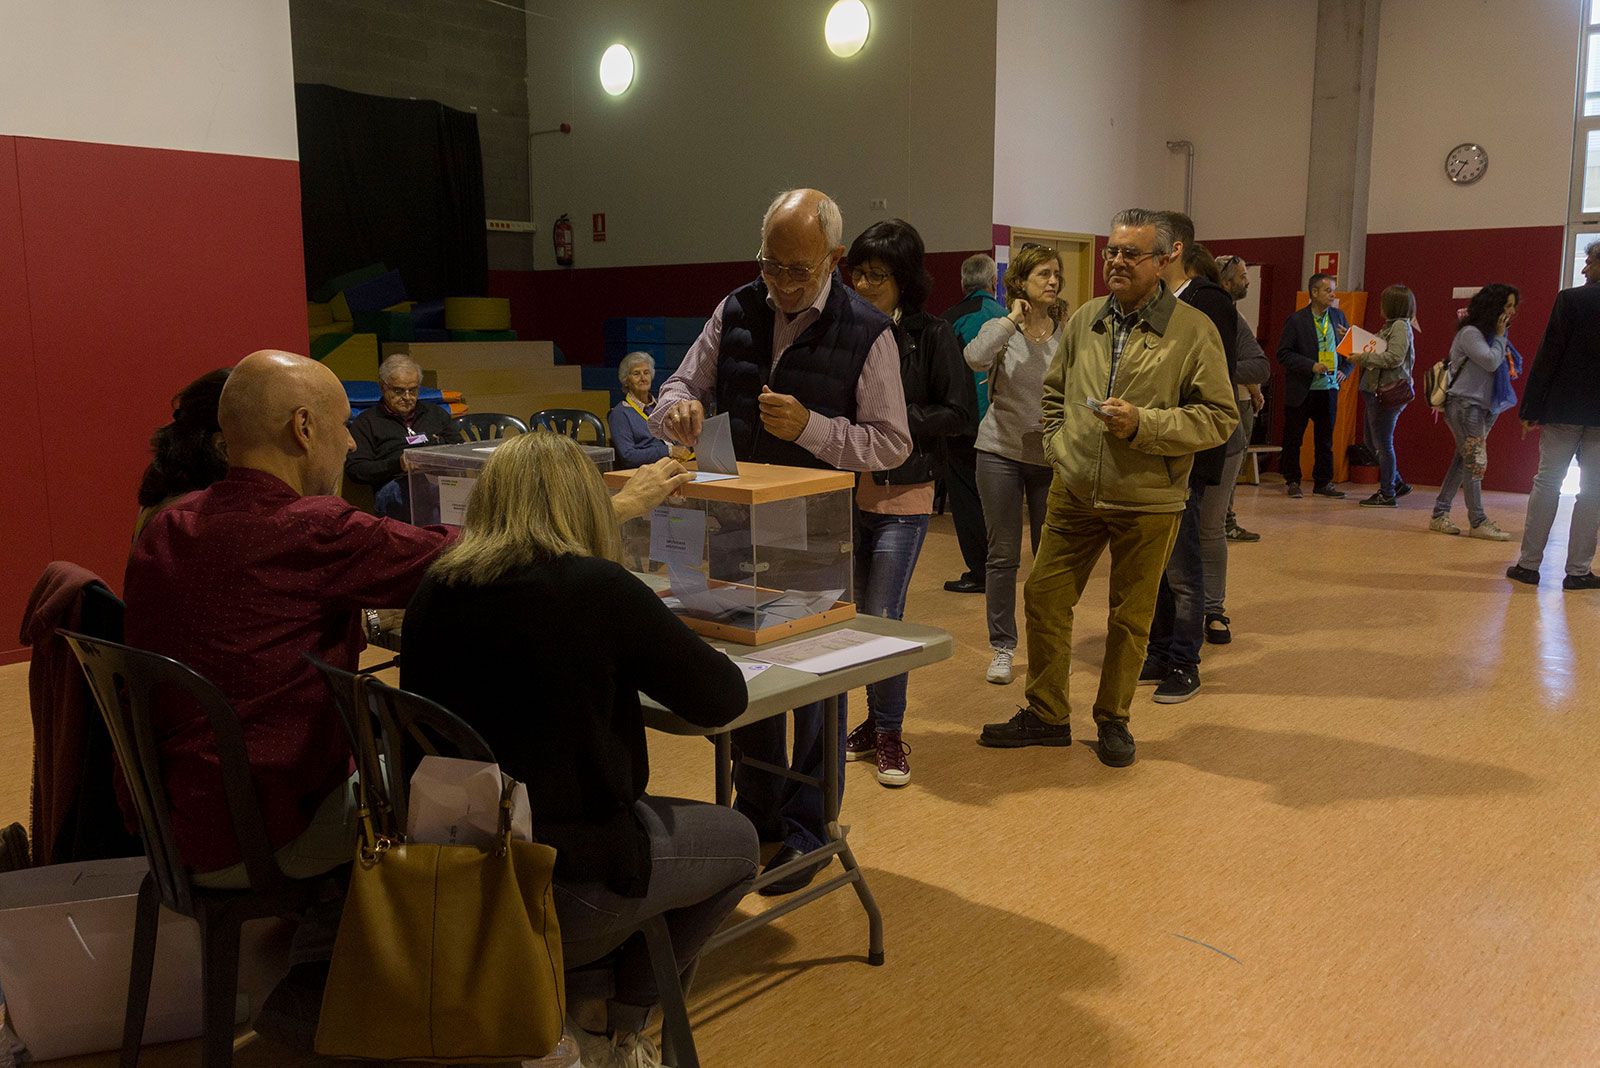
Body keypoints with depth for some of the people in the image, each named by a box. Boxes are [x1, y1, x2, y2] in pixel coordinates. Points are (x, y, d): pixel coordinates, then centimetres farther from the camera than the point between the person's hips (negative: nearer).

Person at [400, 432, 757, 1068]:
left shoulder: (433, 590, -2)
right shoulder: (595, 587, -19)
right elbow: (724, 698, -11)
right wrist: (649, 662, 7)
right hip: (561, 878, -6)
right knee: (737, 841, 20)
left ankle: (585, 993, 22)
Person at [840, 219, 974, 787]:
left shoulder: (931, 335, -7)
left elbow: (961, 411, -8)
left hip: (903, 497, -4)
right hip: (847, 493, 4)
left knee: (882, 618, -6)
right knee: (858, 615, 13)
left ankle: (889, 732, 13)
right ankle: (874, 721, 29)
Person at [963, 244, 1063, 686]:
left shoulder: (1068, 333, -1)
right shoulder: (1001, 329, -4)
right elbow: (974, 357, -25)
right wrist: (1012, 320, -15)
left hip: (1052, 455, 1)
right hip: (1002, 451, -1)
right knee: (1003, 555, 5)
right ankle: (1001, 647, 16)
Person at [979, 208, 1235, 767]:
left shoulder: (1194, 330, -8)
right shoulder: (1085, 320, 7)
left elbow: (1219, 417, -10)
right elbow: (1054, 391, 22)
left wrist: (1142, 423, -20)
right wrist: (1058, 442, 7)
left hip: (1147, 502, -4)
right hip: (1074, 492, 4)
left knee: (1130, 616, 9)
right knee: (1044, 597, 6)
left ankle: (1113, 720, 28)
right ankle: (1046, 714, 22)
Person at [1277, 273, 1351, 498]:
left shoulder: (1338, 317, 7)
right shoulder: (1296, 320, -7)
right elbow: (1283, 353, -11)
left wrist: (1344, 370, 0)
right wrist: (1311, 366, -19)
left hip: (1329, 388, 4)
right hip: (1301, 390, -4)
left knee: (1325, 438, 10)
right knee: (1293, 438, 3)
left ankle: (1323, 482, 18)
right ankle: (1292, 481, 15)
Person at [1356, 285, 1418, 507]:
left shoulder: (1401, 326, -13)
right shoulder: (1390, 326, 16)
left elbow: (1394, 358, -21)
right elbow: (1377, 350, 21)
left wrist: (1363, 357, -17)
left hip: (1390, 391, -10)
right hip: (1376, 390, 10)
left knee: (1383, 443, -3)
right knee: (1373, 441, 16)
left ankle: (1387, 494, 5)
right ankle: (1396, 483, 25)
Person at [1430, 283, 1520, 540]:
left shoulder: (1488, 334, 18)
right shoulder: (1470, 333, -11)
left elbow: (1501, 364, 14)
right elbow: (1490, 362, -19)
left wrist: (1500, 336, 4)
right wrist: (1500, 336, -7)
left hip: (1482, 406, 9)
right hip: (1464, 404, -9)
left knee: (1463, 461, 7)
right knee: (1475, 461, -9)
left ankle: (1440, 514, 10)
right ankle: (1478, 522, -5)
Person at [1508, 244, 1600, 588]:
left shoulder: (1571, 299, -7)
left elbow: (1548, 356, -9)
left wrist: (1532, 408, -5)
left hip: (1565, 408, -2)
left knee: (1547, 482, 6)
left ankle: (1529, 563, 7)